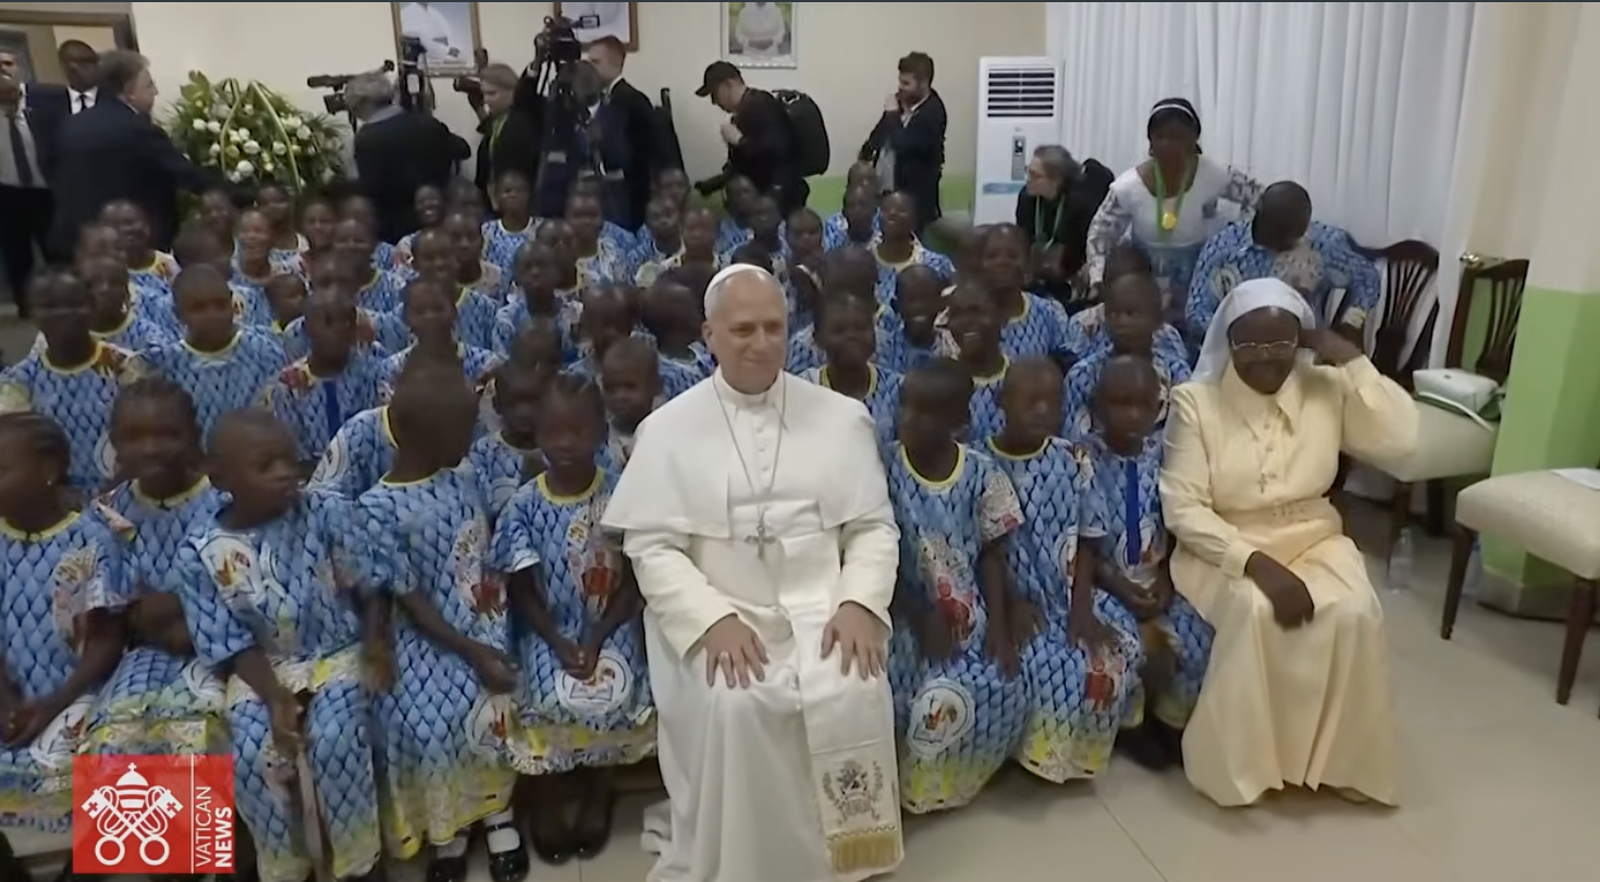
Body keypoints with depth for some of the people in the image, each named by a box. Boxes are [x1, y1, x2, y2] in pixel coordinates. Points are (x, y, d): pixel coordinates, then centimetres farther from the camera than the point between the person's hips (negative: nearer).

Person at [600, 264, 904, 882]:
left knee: (852, 692, -25)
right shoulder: (668, 429, 3)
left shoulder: (842, 416, 7)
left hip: (820, 608, 1)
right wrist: (714, 618, -17)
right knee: (733, 706, -28)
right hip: (714, 613, -1)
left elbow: (874, 528, 6)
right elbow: (651, 548, -3)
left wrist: (859, 603, -12)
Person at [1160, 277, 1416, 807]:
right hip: (1225, 547, -3)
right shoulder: (1195, 402, -9)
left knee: (1354, 612, -25)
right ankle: (1242, 761, -12)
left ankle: (1332, 756, -3)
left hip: (1312, 539, 3)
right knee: (1256, 611, -32)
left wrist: (1352, 360, -11)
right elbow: (1182, 509, -14)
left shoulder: (1327, 389, 2)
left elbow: (1400, 439, -10)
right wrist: (1256, 563, -25)